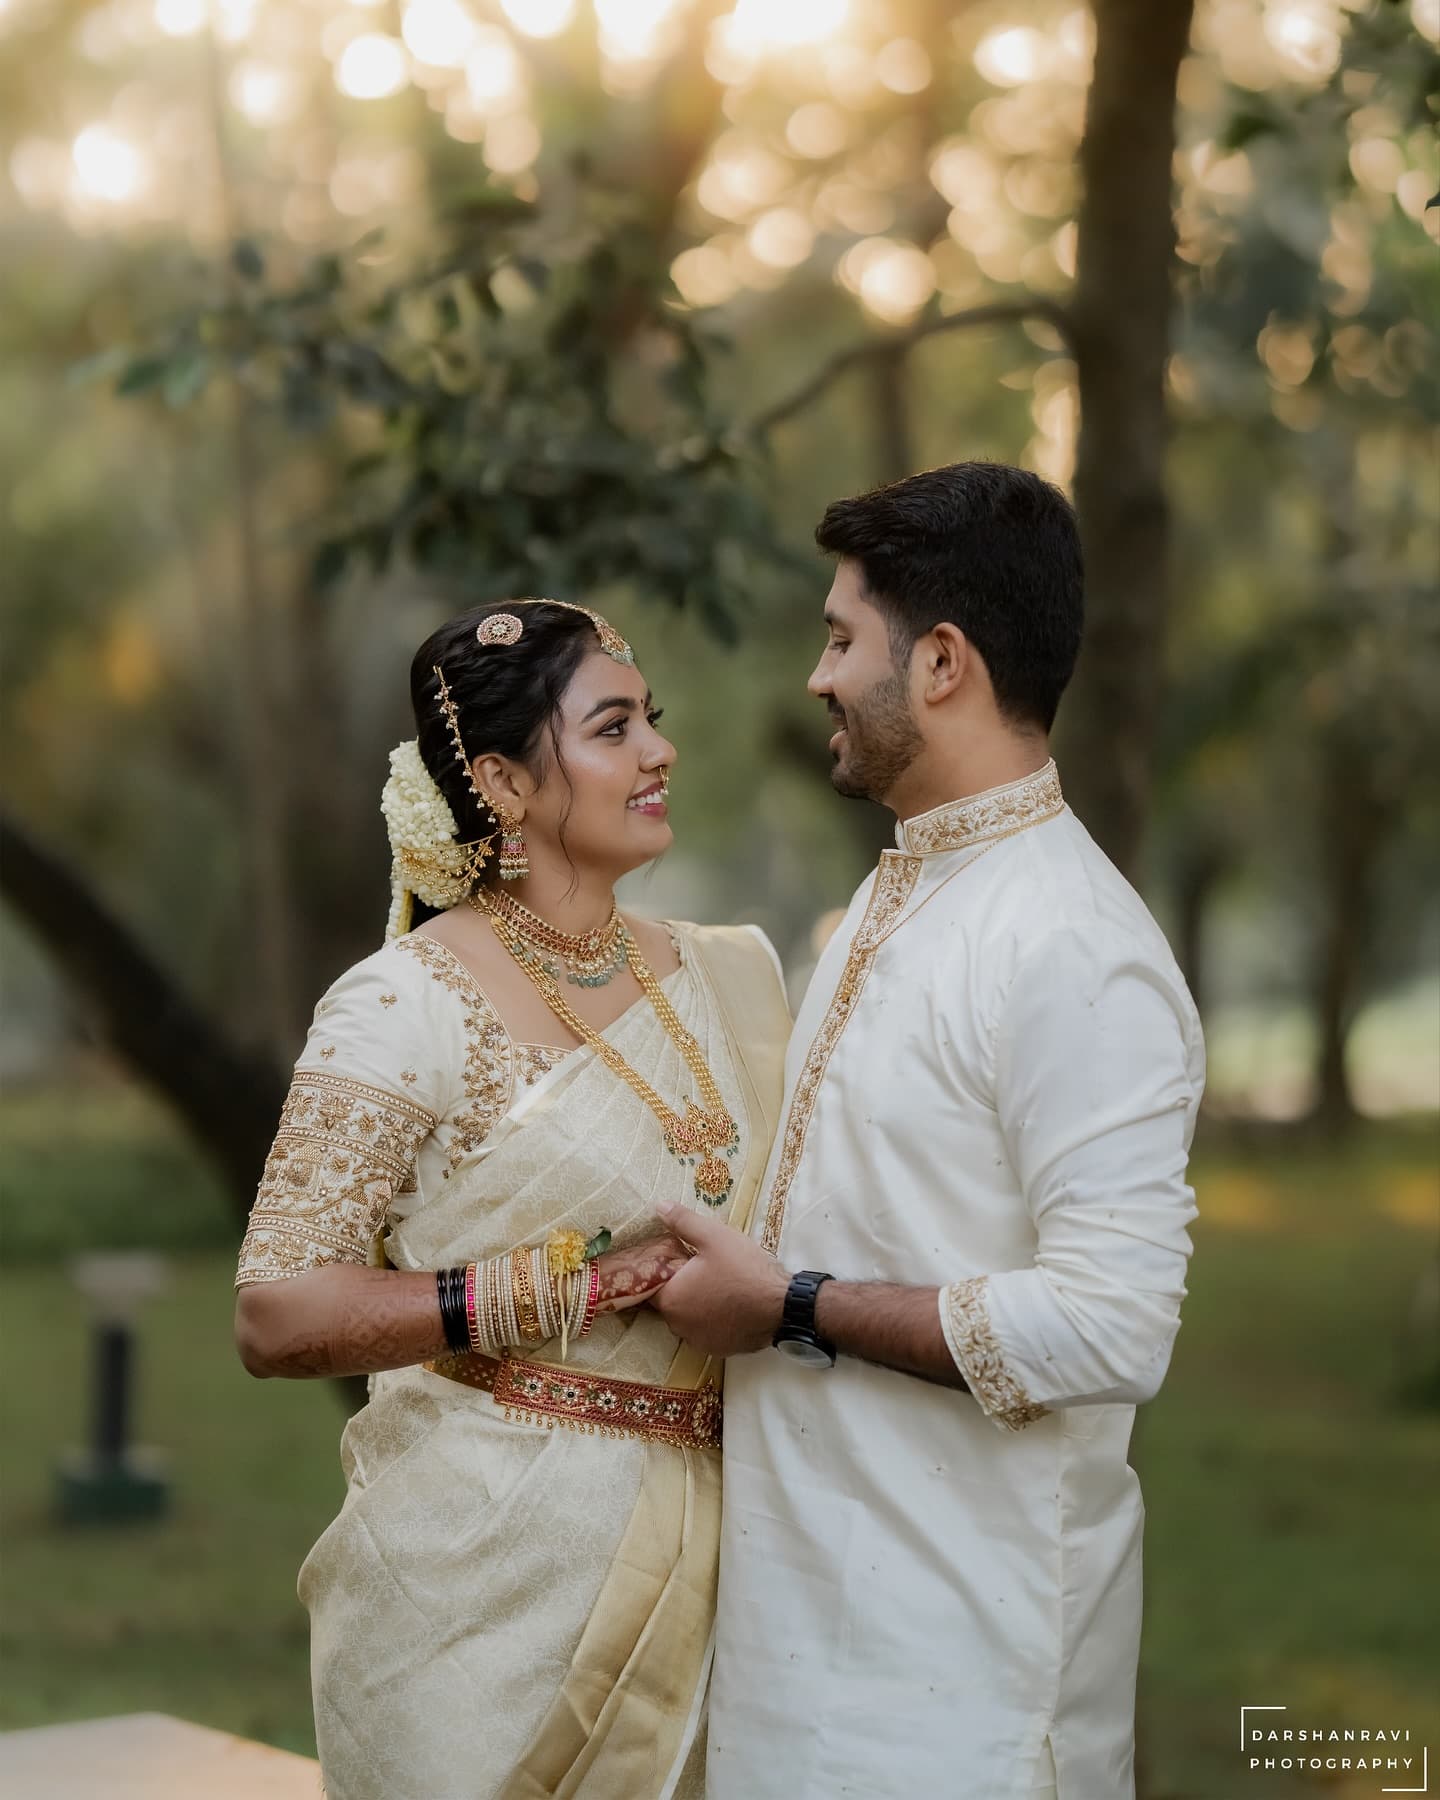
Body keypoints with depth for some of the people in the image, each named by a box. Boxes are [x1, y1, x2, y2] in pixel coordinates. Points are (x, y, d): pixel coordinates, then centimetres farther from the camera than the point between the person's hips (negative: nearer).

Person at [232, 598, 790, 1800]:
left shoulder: (722, 977, 7)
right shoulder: (406, 1009, -12)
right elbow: (277, 1315, -17)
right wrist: (561, 1286, -21)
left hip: (696, 1554, 5)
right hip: (492, 1561, -5)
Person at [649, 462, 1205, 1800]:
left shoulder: (1075, 955, -20)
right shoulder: (889, 901, 11)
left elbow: (1110, 1329, -26)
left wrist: (792, 1310, -19)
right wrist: (724, 1266, 8)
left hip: (959, 1636, -8)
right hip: (814, 1577, 8)